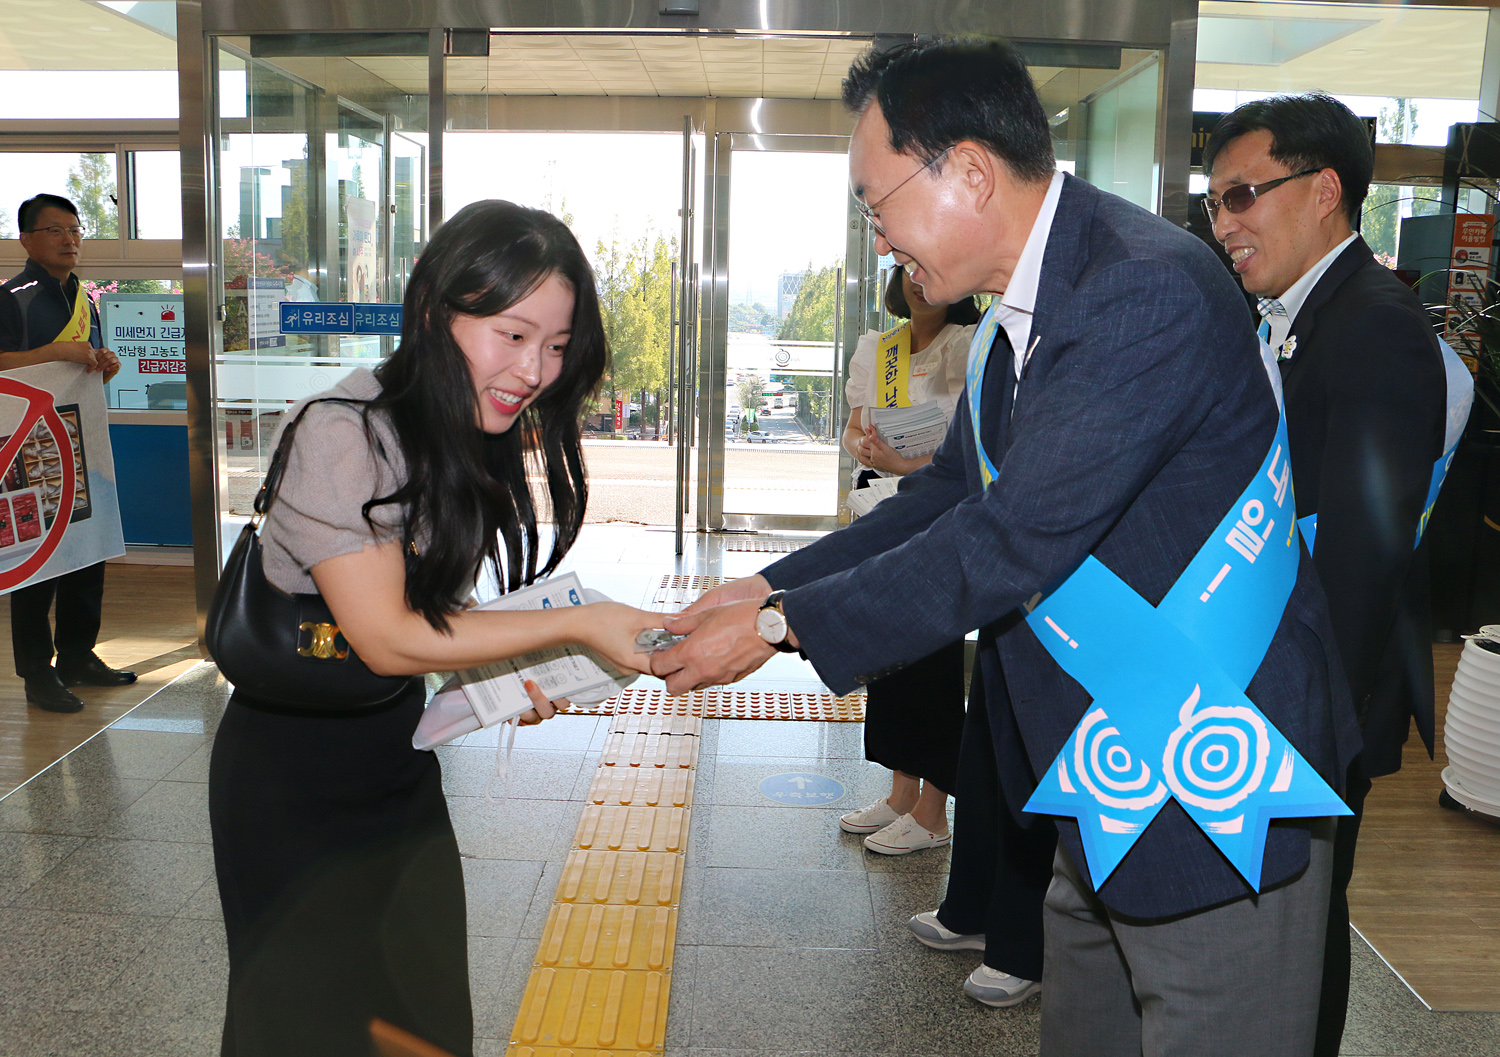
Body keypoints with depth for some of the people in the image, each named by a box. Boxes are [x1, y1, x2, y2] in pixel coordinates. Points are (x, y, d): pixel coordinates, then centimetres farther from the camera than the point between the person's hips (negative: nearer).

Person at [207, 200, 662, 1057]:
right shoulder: (346, 437, -25)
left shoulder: (479, 436, 0)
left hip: (398, 755, 7)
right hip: (294, 774, -6)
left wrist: (494, 675, -9)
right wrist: (577, 625, -24)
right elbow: (388, 639, -24)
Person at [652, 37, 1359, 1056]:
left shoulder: (1147, 293, -26)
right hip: (1108, 778, 9)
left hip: (1214, 787, -9)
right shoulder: (1023, 305, 6)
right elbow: (954, 493, 11)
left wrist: (782, 626, -18)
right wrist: (771, 584, 3)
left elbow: (1015, 540, -27)